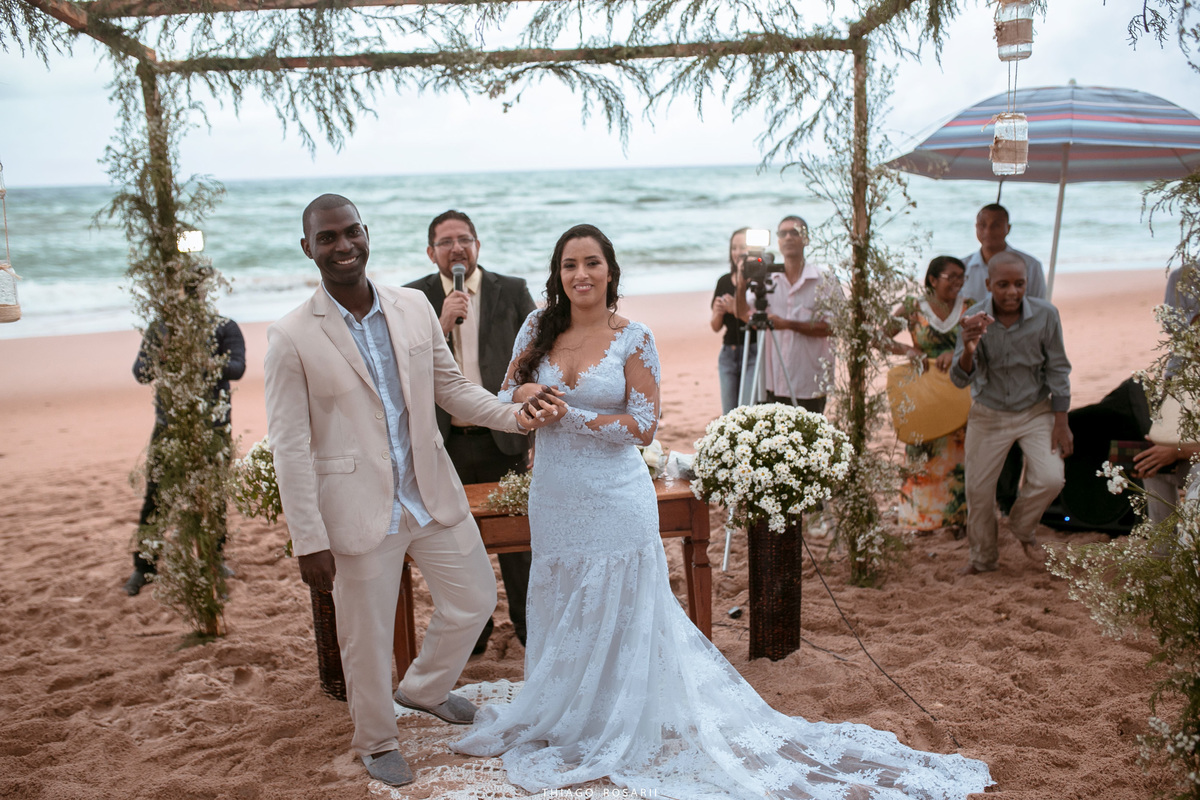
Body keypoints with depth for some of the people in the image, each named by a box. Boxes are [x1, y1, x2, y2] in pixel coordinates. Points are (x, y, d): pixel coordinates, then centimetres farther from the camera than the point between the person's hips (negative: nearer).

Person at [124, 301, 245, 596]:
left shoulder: (224, 327, 1)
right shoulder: (158, 329, 7)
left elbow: (237, 368, -13)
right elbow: (140, 373, -1)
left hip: (213, 426, -1)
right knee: (156, 494, -2)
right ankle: (144, 565, 10)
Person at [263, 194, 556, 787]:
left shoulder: (414, 307, 0)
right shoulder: (292, 337, -12)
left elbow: (450, 385, 11)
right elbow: (289, 445, -11)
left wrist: (514, 415, -5)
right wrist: (308, 541, -13)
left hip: (432, 493, 5)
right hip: (359, 510, -4)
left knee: (475, 598, 17)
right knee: (367, 635, 11)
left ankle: (424, 689, 46)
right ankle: (376, 741, 39)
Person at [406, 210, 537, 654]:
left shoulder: (513, 292, 2)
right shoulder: (415, 299, 3)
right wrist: (441, 325, -17)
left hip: (503, 439, -1)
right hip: (445, 441, 1)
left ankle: (529, 626, 25)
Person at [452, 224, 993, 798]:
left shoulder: (632, 340, -9)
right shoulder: (538, 328, 1)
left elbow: (643, 426, -14)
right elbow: (506, 396, 7)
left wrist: (567, 414, -18)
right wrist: (525, 394, -15)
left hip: (614, 504, -4)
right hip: (553, 499, 4)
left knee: (617, 617, 7)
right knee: (558, 615, 17)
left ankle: (619, 734, 27)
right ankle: (562, 719, 40)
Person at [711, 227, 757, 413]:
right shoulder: (724, 281, 11)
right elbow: (716, 327, 13)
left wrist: (736, 309, -24)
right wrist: (719, 312, -7)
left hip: (753, 353, -6)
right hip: (728, 354, 6)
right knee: (728, 414, 9)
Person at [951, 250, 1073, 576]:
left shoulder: (1045, 315, -16)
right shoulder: (974, 319, -18)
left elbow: (1057, 370, -5)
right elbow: (960, 379, -22)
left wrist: (1061, 423, -5)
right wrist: (968, 349, -44)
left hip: (1035, 411, 0)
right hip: (988, 415, 0)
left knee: (1050, 479, -16)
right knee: (978, 489, 5)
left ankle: (1023, 528, 18)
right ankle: (983, 558, 30)